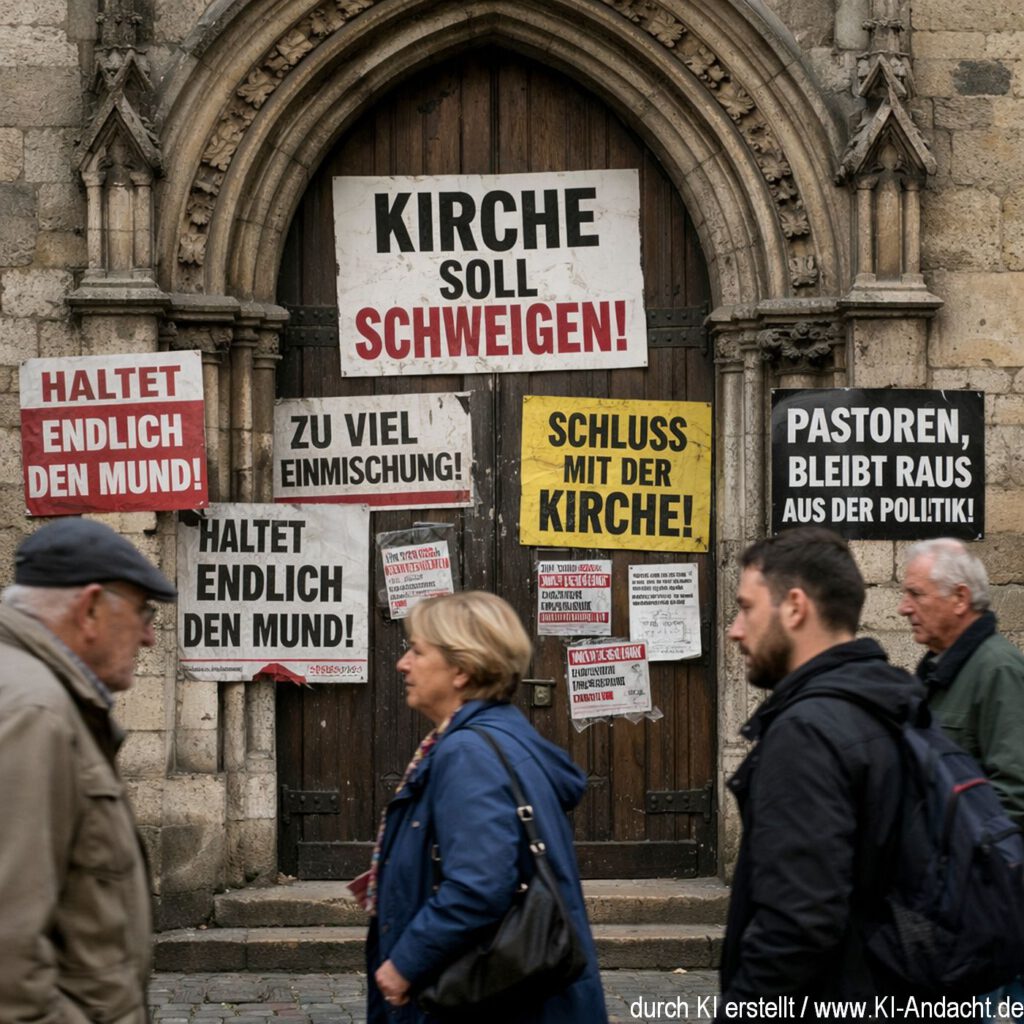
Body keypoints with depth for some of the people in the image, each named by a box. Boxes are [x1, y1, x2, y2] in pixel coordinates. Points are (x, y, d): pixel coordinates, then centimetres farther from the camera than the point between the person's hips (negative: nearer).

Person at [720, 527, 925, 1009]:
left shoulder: (807, 731, -21)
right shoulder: (894, 710, 9)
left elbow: (798, 922, -28)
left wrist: (736, 1013, -20)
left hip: (818, 1006, -9)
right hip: (883, 999, 9)